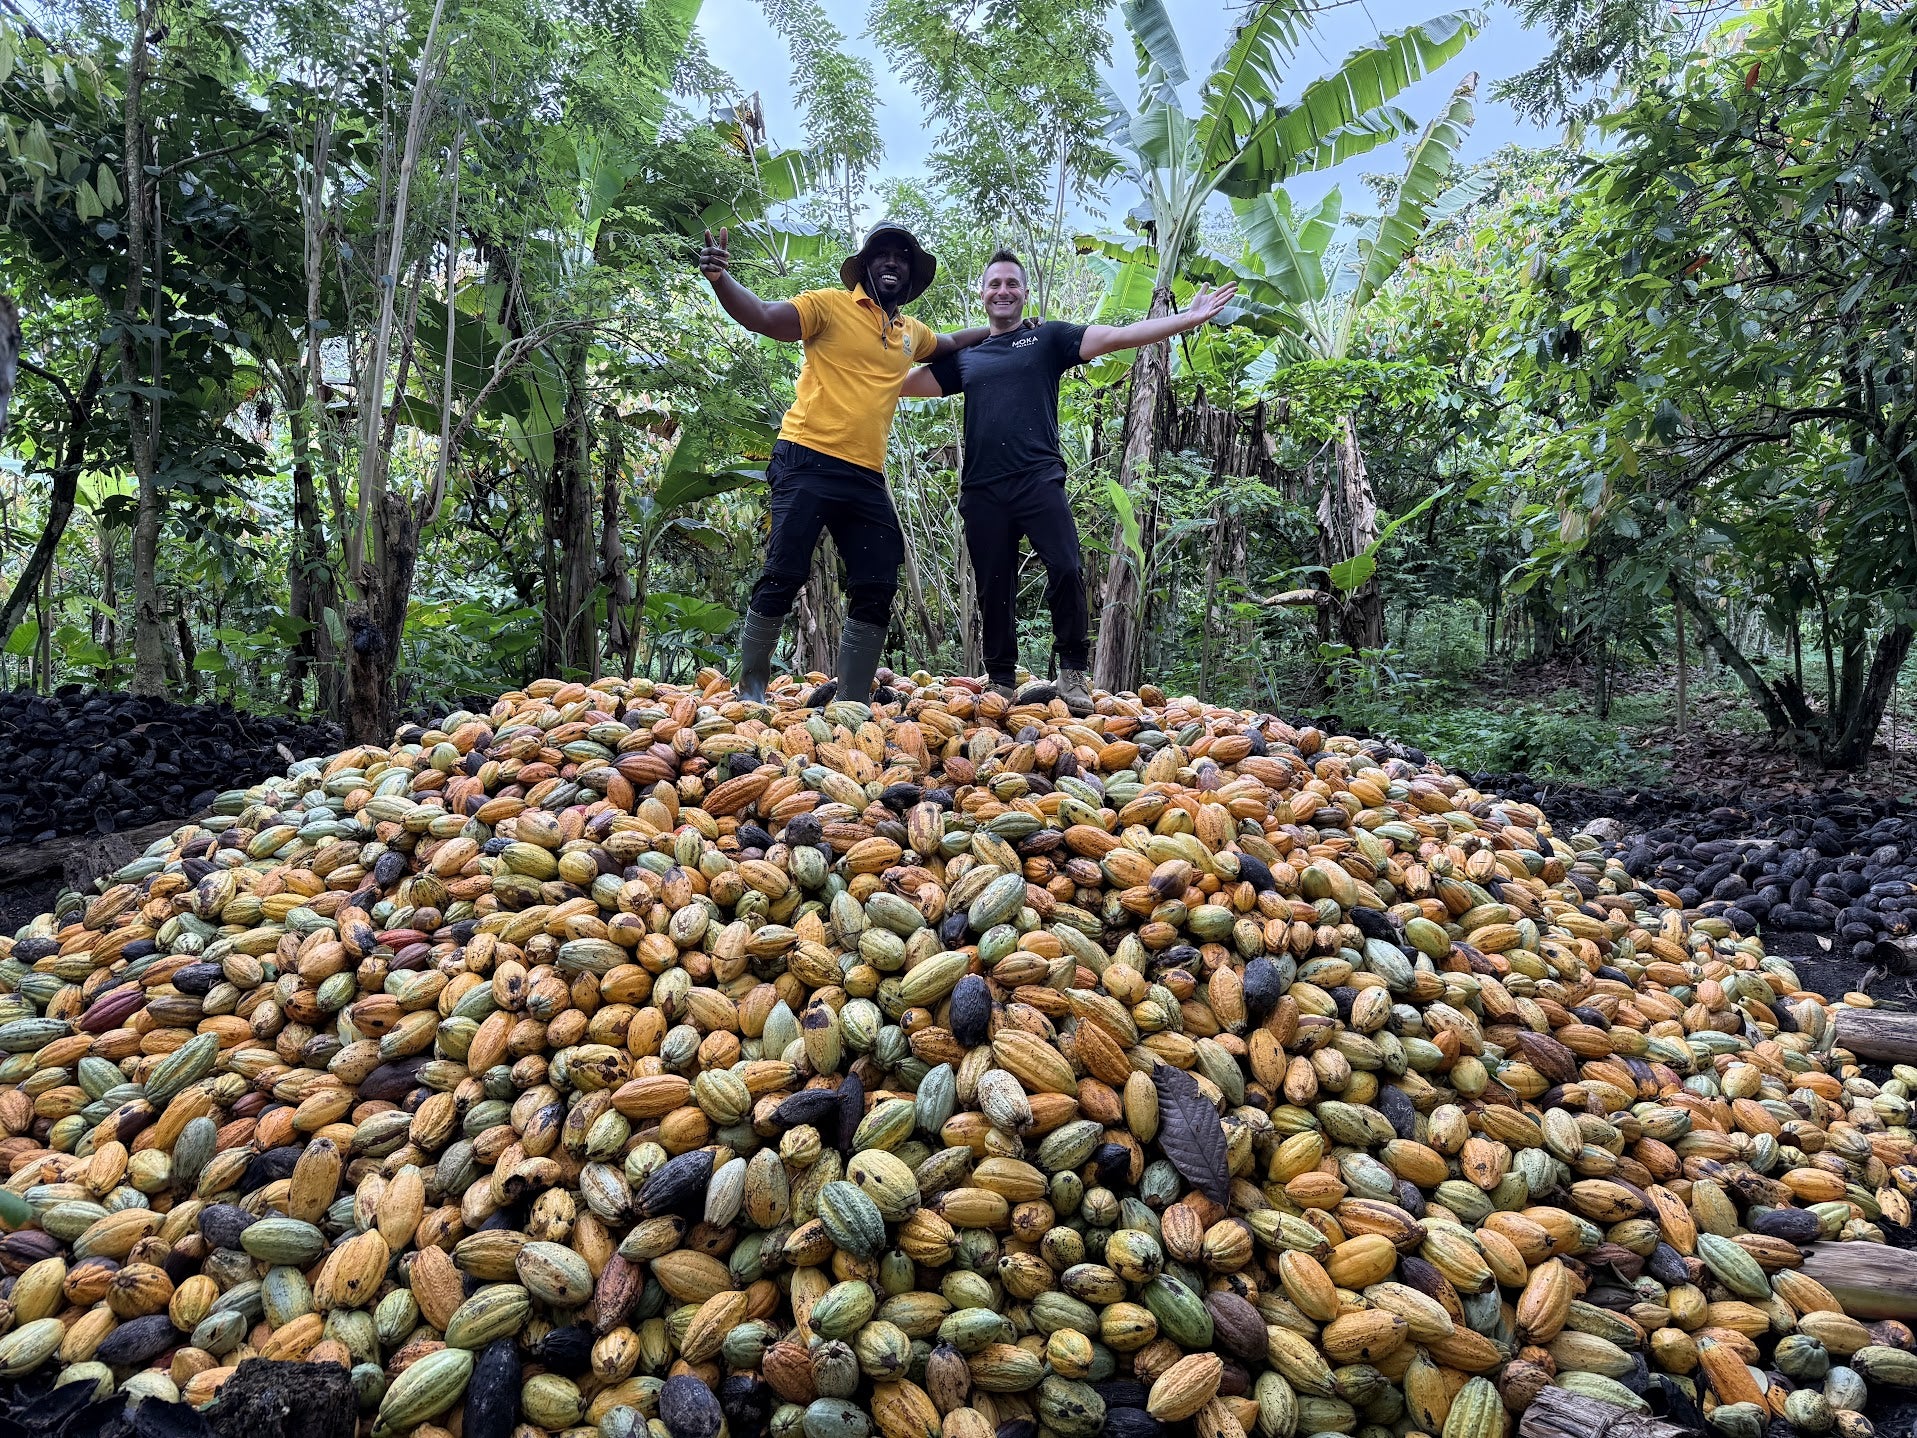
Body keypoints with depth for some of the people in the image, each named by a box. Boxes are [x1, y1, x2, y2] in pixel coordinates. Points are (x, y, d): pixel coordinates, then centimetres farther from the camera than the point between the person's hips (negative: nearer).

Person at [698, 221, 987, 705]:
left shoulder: (910, 333, 20)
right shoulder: (830, 306, 1)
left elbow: (951, 345, 43)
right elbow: (762, 317, -12)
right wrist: (719, 278, -29)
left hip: (866, 478, 6)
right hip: (808, 464, -6)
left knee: (877, 589, 3)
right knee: (784, 575, -9)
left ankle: (852, 702, 13)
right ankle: (751, 690, 6)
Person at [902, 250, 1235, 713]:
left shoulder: (1048, 338, 11)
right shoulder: (964, 357, 19)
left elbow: (1117, 336, 2)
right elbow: (903, 383, 21)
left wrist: (1190, 318, -7)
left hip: (1039, 481, -3)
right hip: (982, 491, 3)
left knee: (1065, 570, -17)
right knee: (994, 591, 5)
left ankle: (1072, 674, -5)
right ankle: (1001, 685, 15)